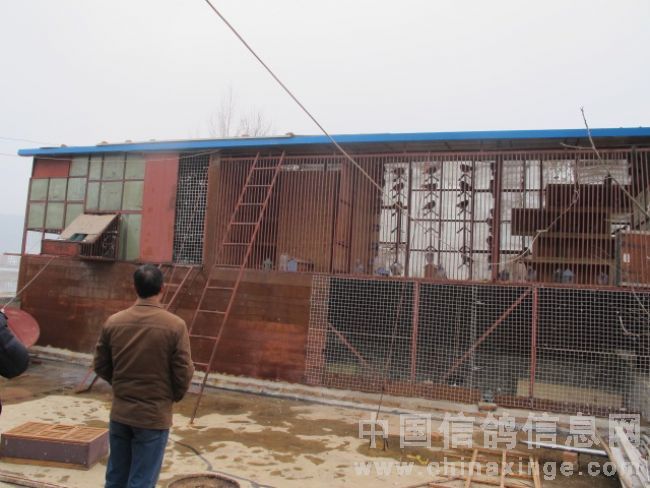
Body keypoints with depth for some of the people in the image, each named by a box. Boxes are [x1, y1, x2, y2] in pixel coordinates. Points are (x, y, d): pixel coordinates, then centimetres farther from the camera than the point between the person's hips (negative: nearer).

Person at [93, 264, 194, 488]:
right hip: (154, 416, -4)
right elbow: (183, 373, -11)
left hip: (120, 413, 4)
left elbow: (100, 366, 5)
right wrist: (173, 395, 9)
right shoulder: (175, 325, -16)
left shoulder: (113, 322, -5)